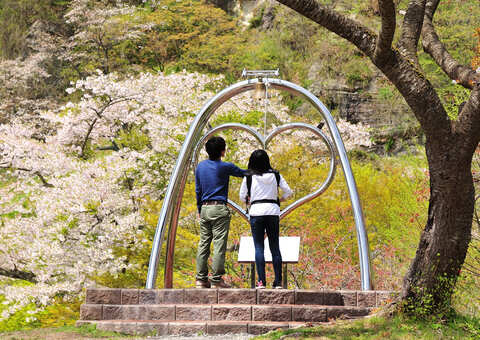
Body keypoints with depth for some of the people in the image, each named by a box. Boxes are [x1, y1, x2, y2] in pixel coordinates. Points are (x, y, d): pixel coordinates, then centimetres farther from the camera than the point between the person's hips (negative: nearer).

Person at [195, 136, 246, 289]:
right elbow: (243, 173, 10)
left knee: (203, 244, 7)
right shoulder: (226, 167, -5)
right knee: (219, 245, -4)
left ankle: (201, 279, 7)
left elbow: (197, 190, 14)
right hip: (219, 209, -6)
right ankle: (216, 280, -6)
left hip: (204, 209, 6)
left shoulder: (201, 166, 10)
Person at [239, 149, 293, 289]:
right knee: (275, 247, 6)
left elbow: (242, 196, 6)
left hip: (256, 211, -2)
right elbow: (288, 192, 7)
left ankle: (261, 281, -7)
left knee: (259, 247, -1)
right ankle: (278, 281, 4)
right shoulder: (275, 175, 7)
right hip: (273, 211, 2)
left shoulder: (249, 176, 1)